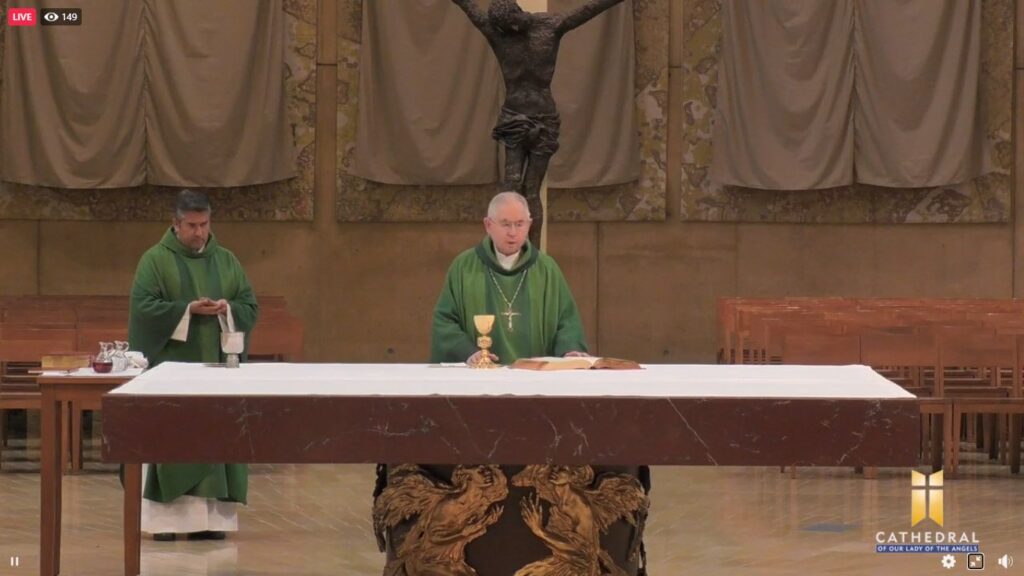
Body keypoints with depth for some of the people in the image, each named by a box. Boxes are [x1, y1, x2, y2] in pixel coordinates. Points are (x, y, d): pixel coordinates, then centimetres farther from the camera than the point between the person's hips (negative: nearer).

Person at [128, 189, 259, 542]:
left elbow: (250, 307, 9)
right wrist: (187, 310, -19)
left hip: (216, 366, 4)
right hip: (171, 367, -4)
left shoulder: (227, 261, 11)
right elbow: (143, 307, -10)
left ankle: (209, 516, 5)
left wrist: (227, 310, -13)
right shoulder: (155, 260, -1)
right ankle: (165, 517, -2)